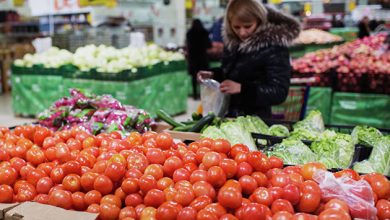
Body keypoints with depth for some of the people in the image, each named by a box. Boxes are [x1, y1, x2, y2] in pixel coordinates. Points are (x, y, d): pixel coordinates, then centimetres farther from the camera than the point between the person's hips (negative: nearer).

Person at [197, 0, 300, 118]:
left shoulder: (274, 48, -17)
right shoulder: (232, 42, 3)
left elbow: (279, 92, -22)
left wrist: (242, 88, -30)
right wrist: (213, 74, 2)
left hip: (255, 119, -6)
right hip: (228, 115, 6)